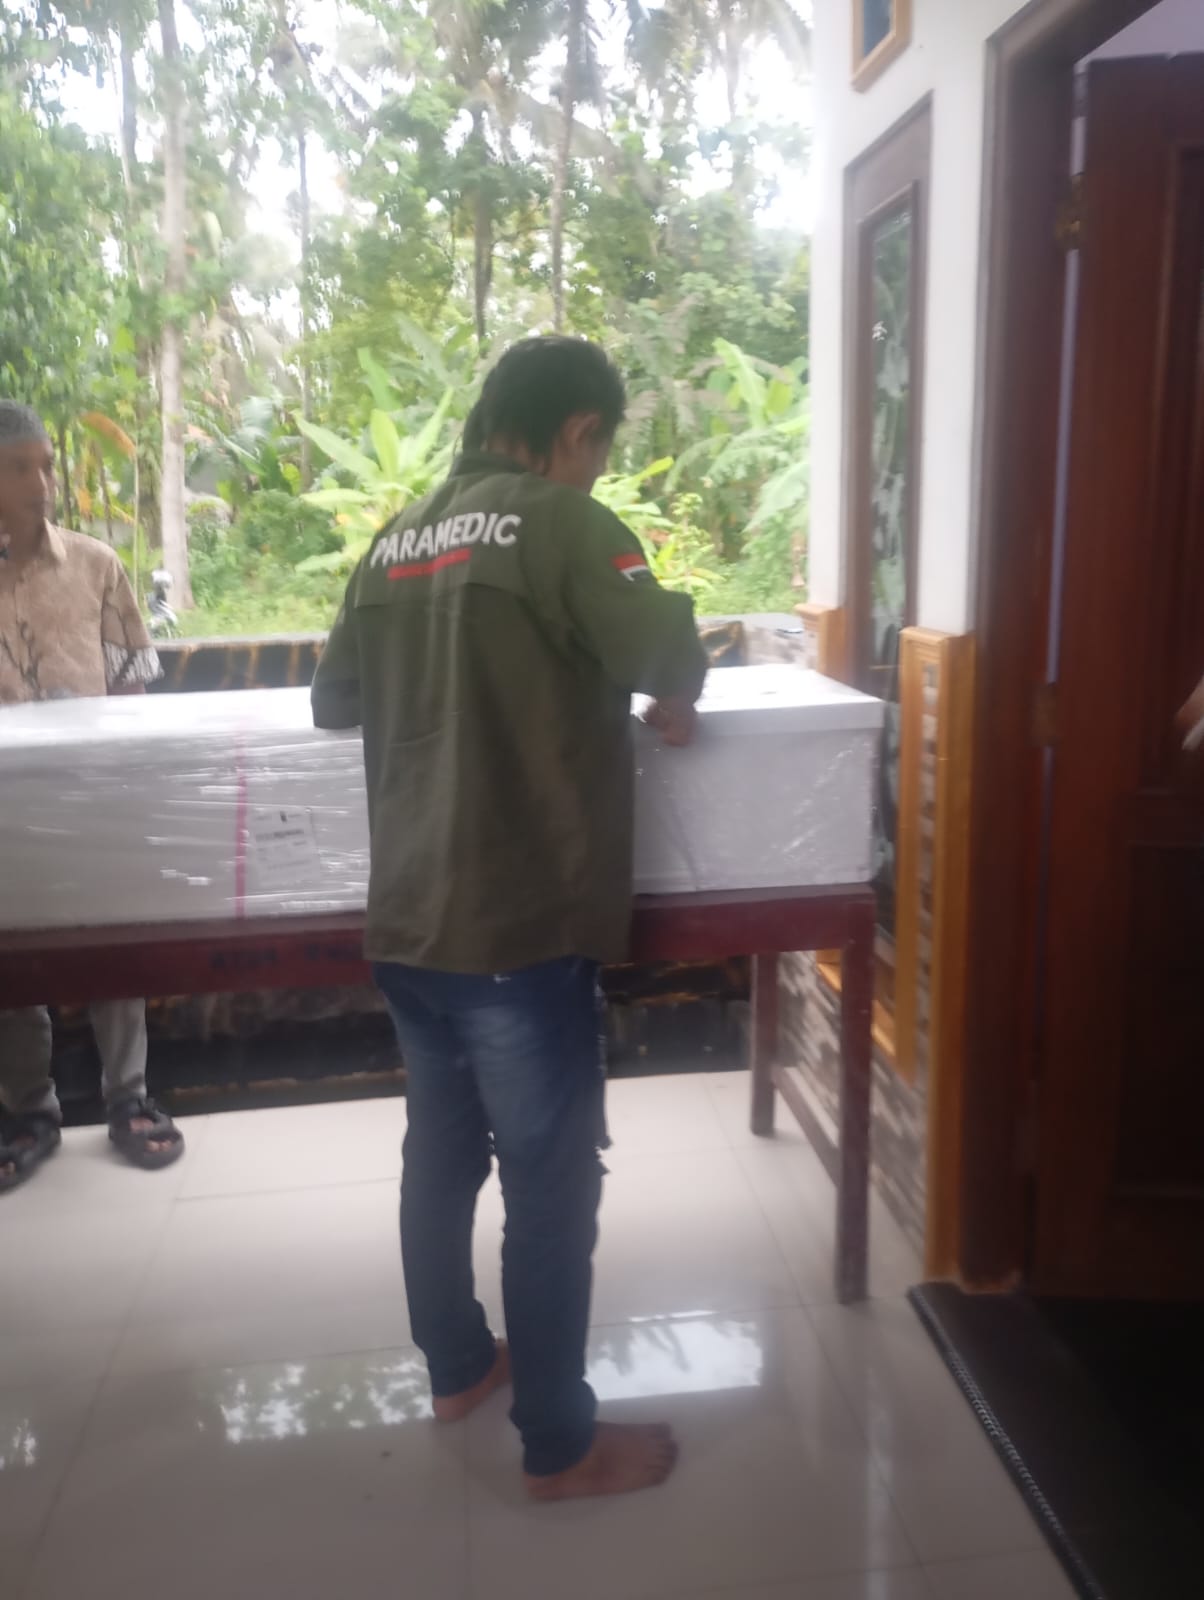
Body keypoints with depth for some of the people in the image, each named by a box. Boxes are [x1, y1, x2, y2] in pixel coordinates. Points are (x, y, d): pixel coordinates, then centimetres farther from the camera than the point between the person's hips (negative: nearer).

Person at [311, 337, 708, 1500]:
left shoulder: (398, 539, 11)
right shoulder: (561, 522, -8)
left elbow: (331, 700, 18)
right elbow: (665, 651, -19)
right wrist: (673, 701, 2)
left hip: (407, 922, 8)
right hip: (519, 926, -7)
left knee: (441, 1153, 21)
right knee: (551, 1185, 7)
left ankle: (456, 1367, 41)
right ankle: (560, 1446, 23)